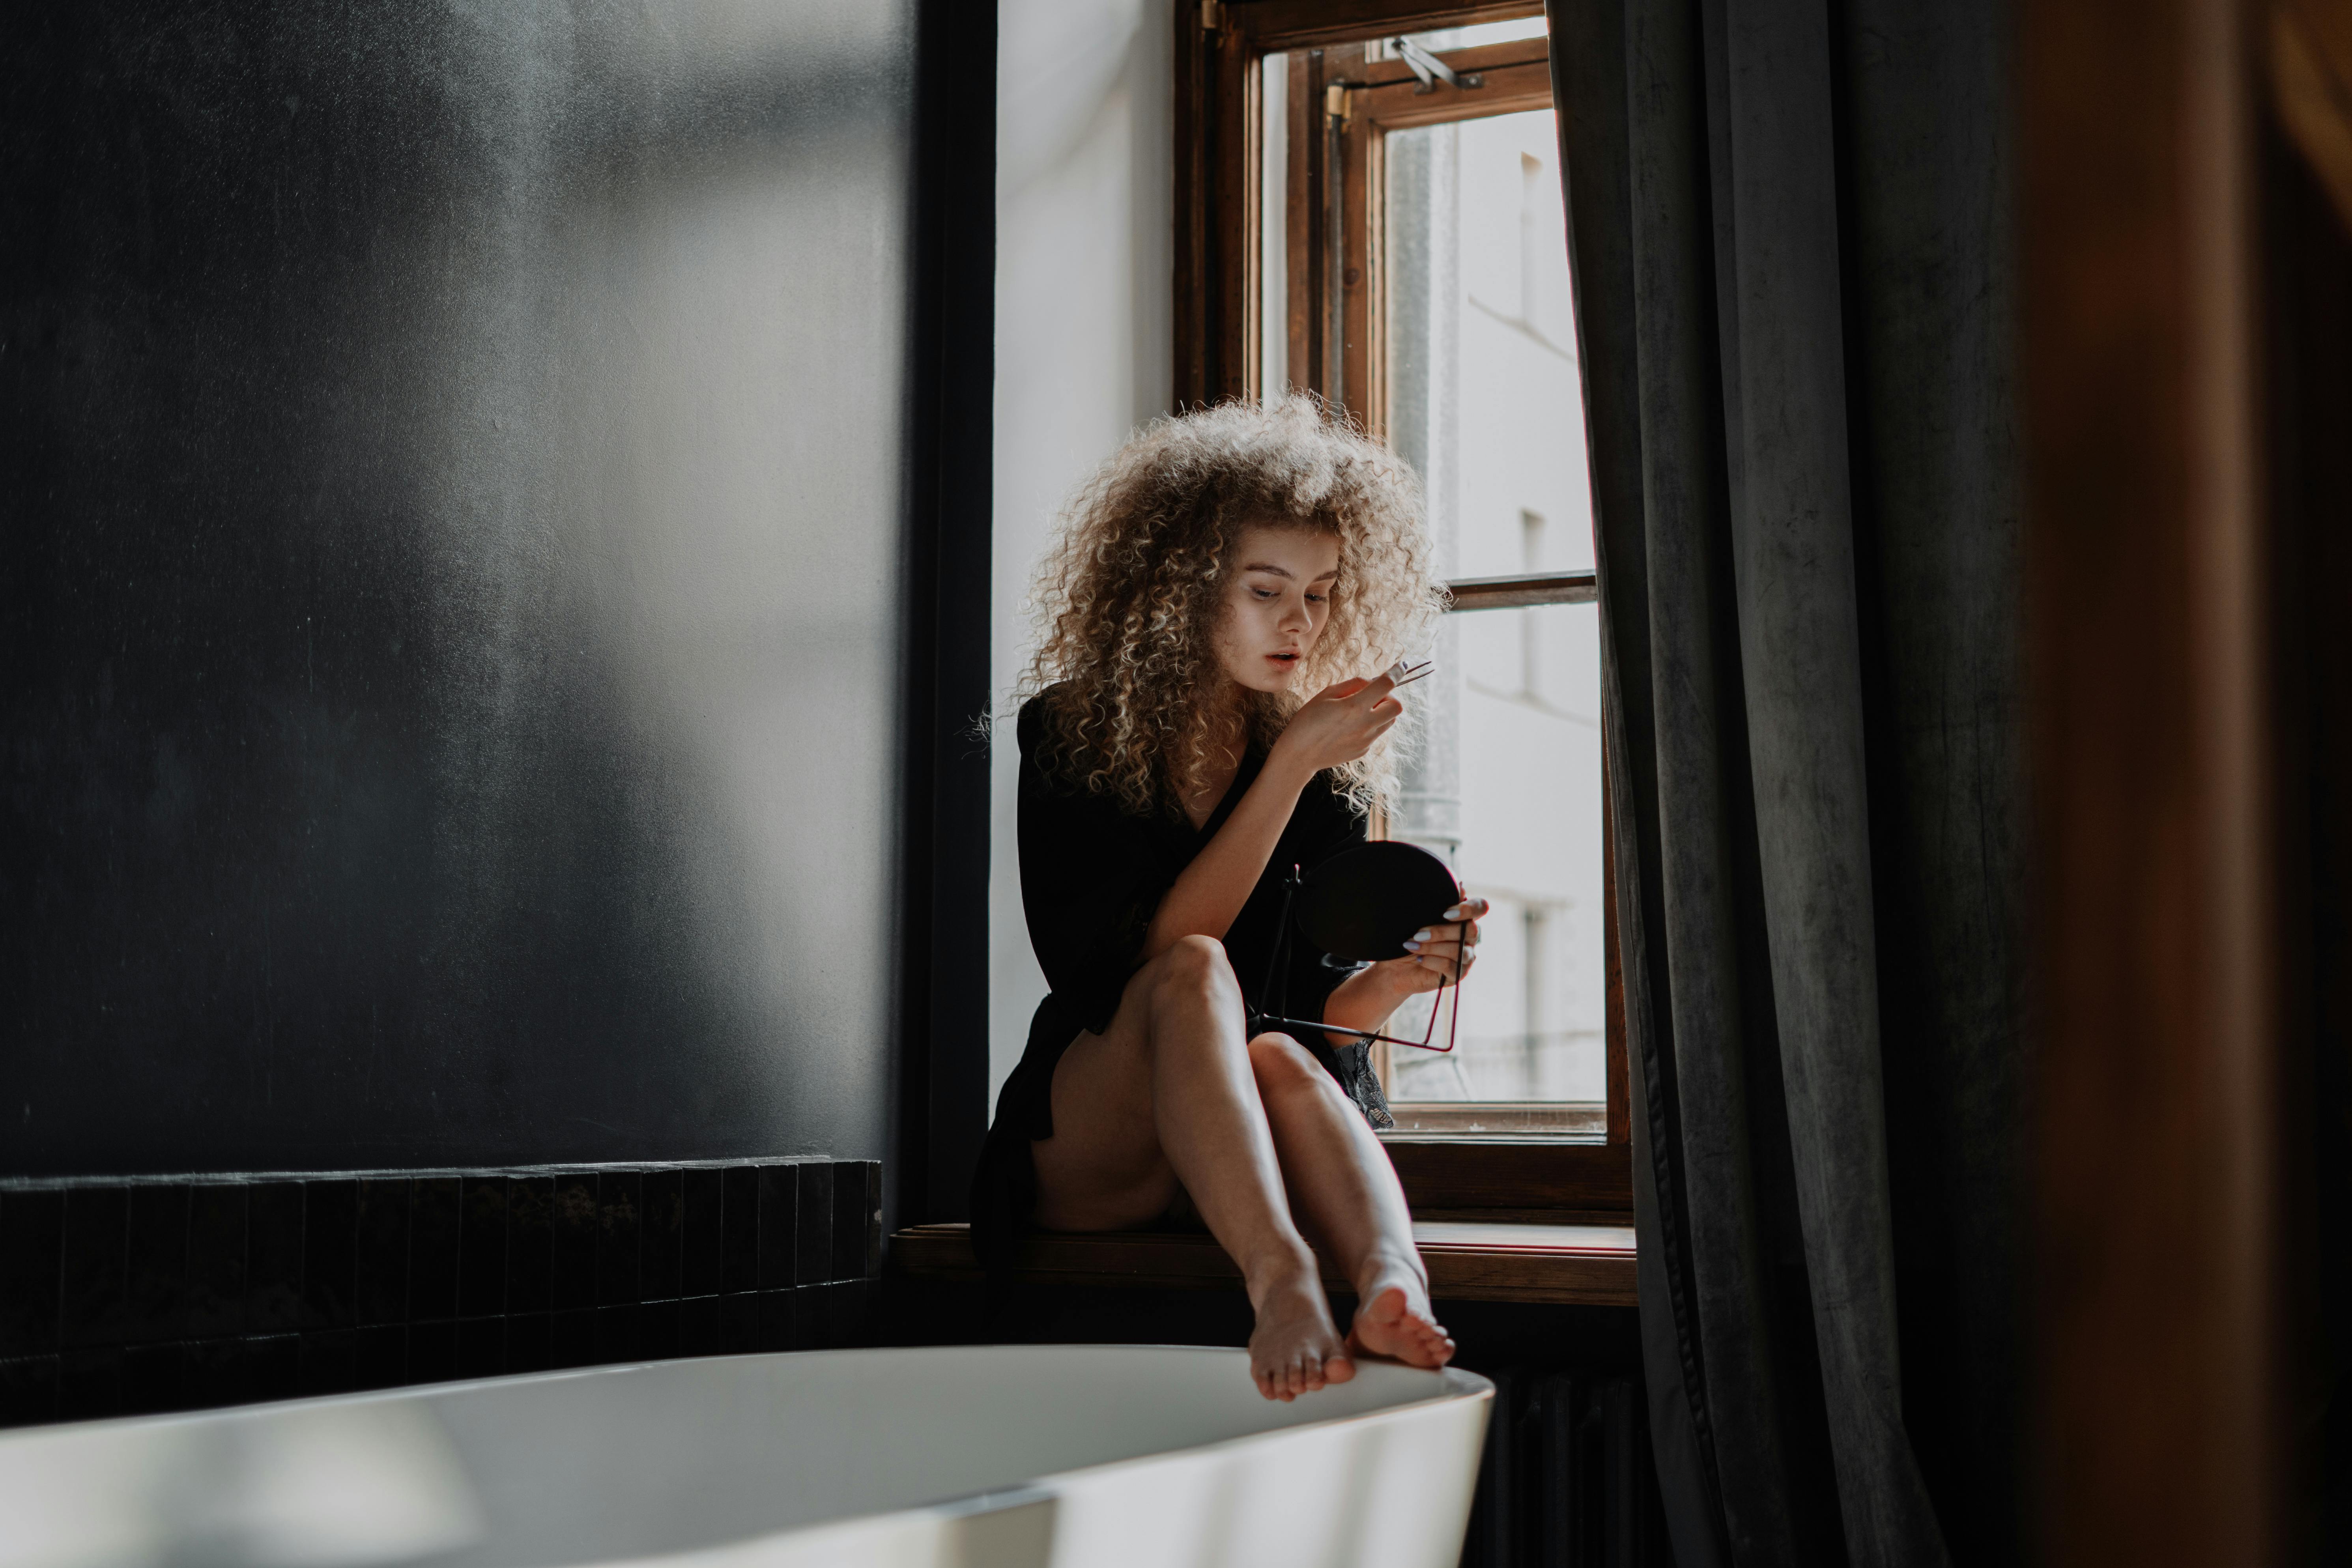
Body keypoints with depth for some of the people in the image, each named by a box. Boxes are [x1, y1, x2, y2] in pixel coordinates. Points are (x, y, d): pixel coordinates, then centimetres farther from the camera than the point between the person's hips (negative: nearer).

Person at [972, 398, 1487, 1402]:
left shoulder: (1335, 761, 8)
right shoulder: (1071, 732, -1)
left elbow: (1306, 1008, 3)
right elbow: (1153, 954, -14)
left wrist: (1396, 978, -20)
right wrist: (1288, 770, -16)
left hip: (1260, 1153, 2)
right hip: (1086, 1151, -2)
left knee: (1277, 1059, -34)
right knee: (1195, 974, -34)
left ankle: (1392, 1284, -60)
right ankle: (1282, 1283, -56)